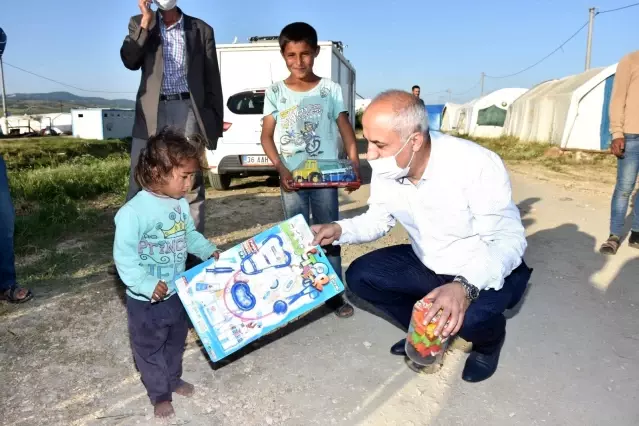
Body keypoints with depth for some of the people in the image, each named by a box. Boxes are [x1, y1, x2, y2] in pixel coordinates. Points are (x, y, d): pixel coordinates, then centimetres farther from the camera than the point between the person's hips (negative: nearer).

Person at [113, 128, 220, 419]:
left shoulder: (181, 204, -5)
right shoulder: (134, 211, -27)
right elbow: (124, 256, -26)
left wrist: (209, 251, -5)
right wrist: (147, 285, -32)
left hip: (177, 292, 7)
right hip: (145, 299, -6)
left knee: (176, 340, 25)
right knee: (149, 347, 14)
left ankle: (173, 378, 49)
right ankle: (159, 393, 35)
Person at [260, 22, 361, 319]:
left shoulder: (331, 90, 3)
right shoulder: (275, 93, 4)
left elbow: (346, 129, 1)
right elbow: (267, 136, 1)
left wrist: (354, 164, -13)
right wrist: (281, 168, -14)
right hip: (291, 177, 1)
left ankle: (334, 293, 16)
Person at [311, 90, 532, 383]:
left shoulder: (477, 164, -30)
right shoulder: (385, 171, -12)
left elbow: (508, 238, -29)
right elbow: (378, 219, 3)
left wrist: (466, 286, -46)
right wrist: (339, 230, -18)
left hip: (488, 271, -5)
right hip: (427, 265, 6)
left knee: (469, 316, -35)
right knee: (359, 276, -8)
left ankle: (489, 338, 6)